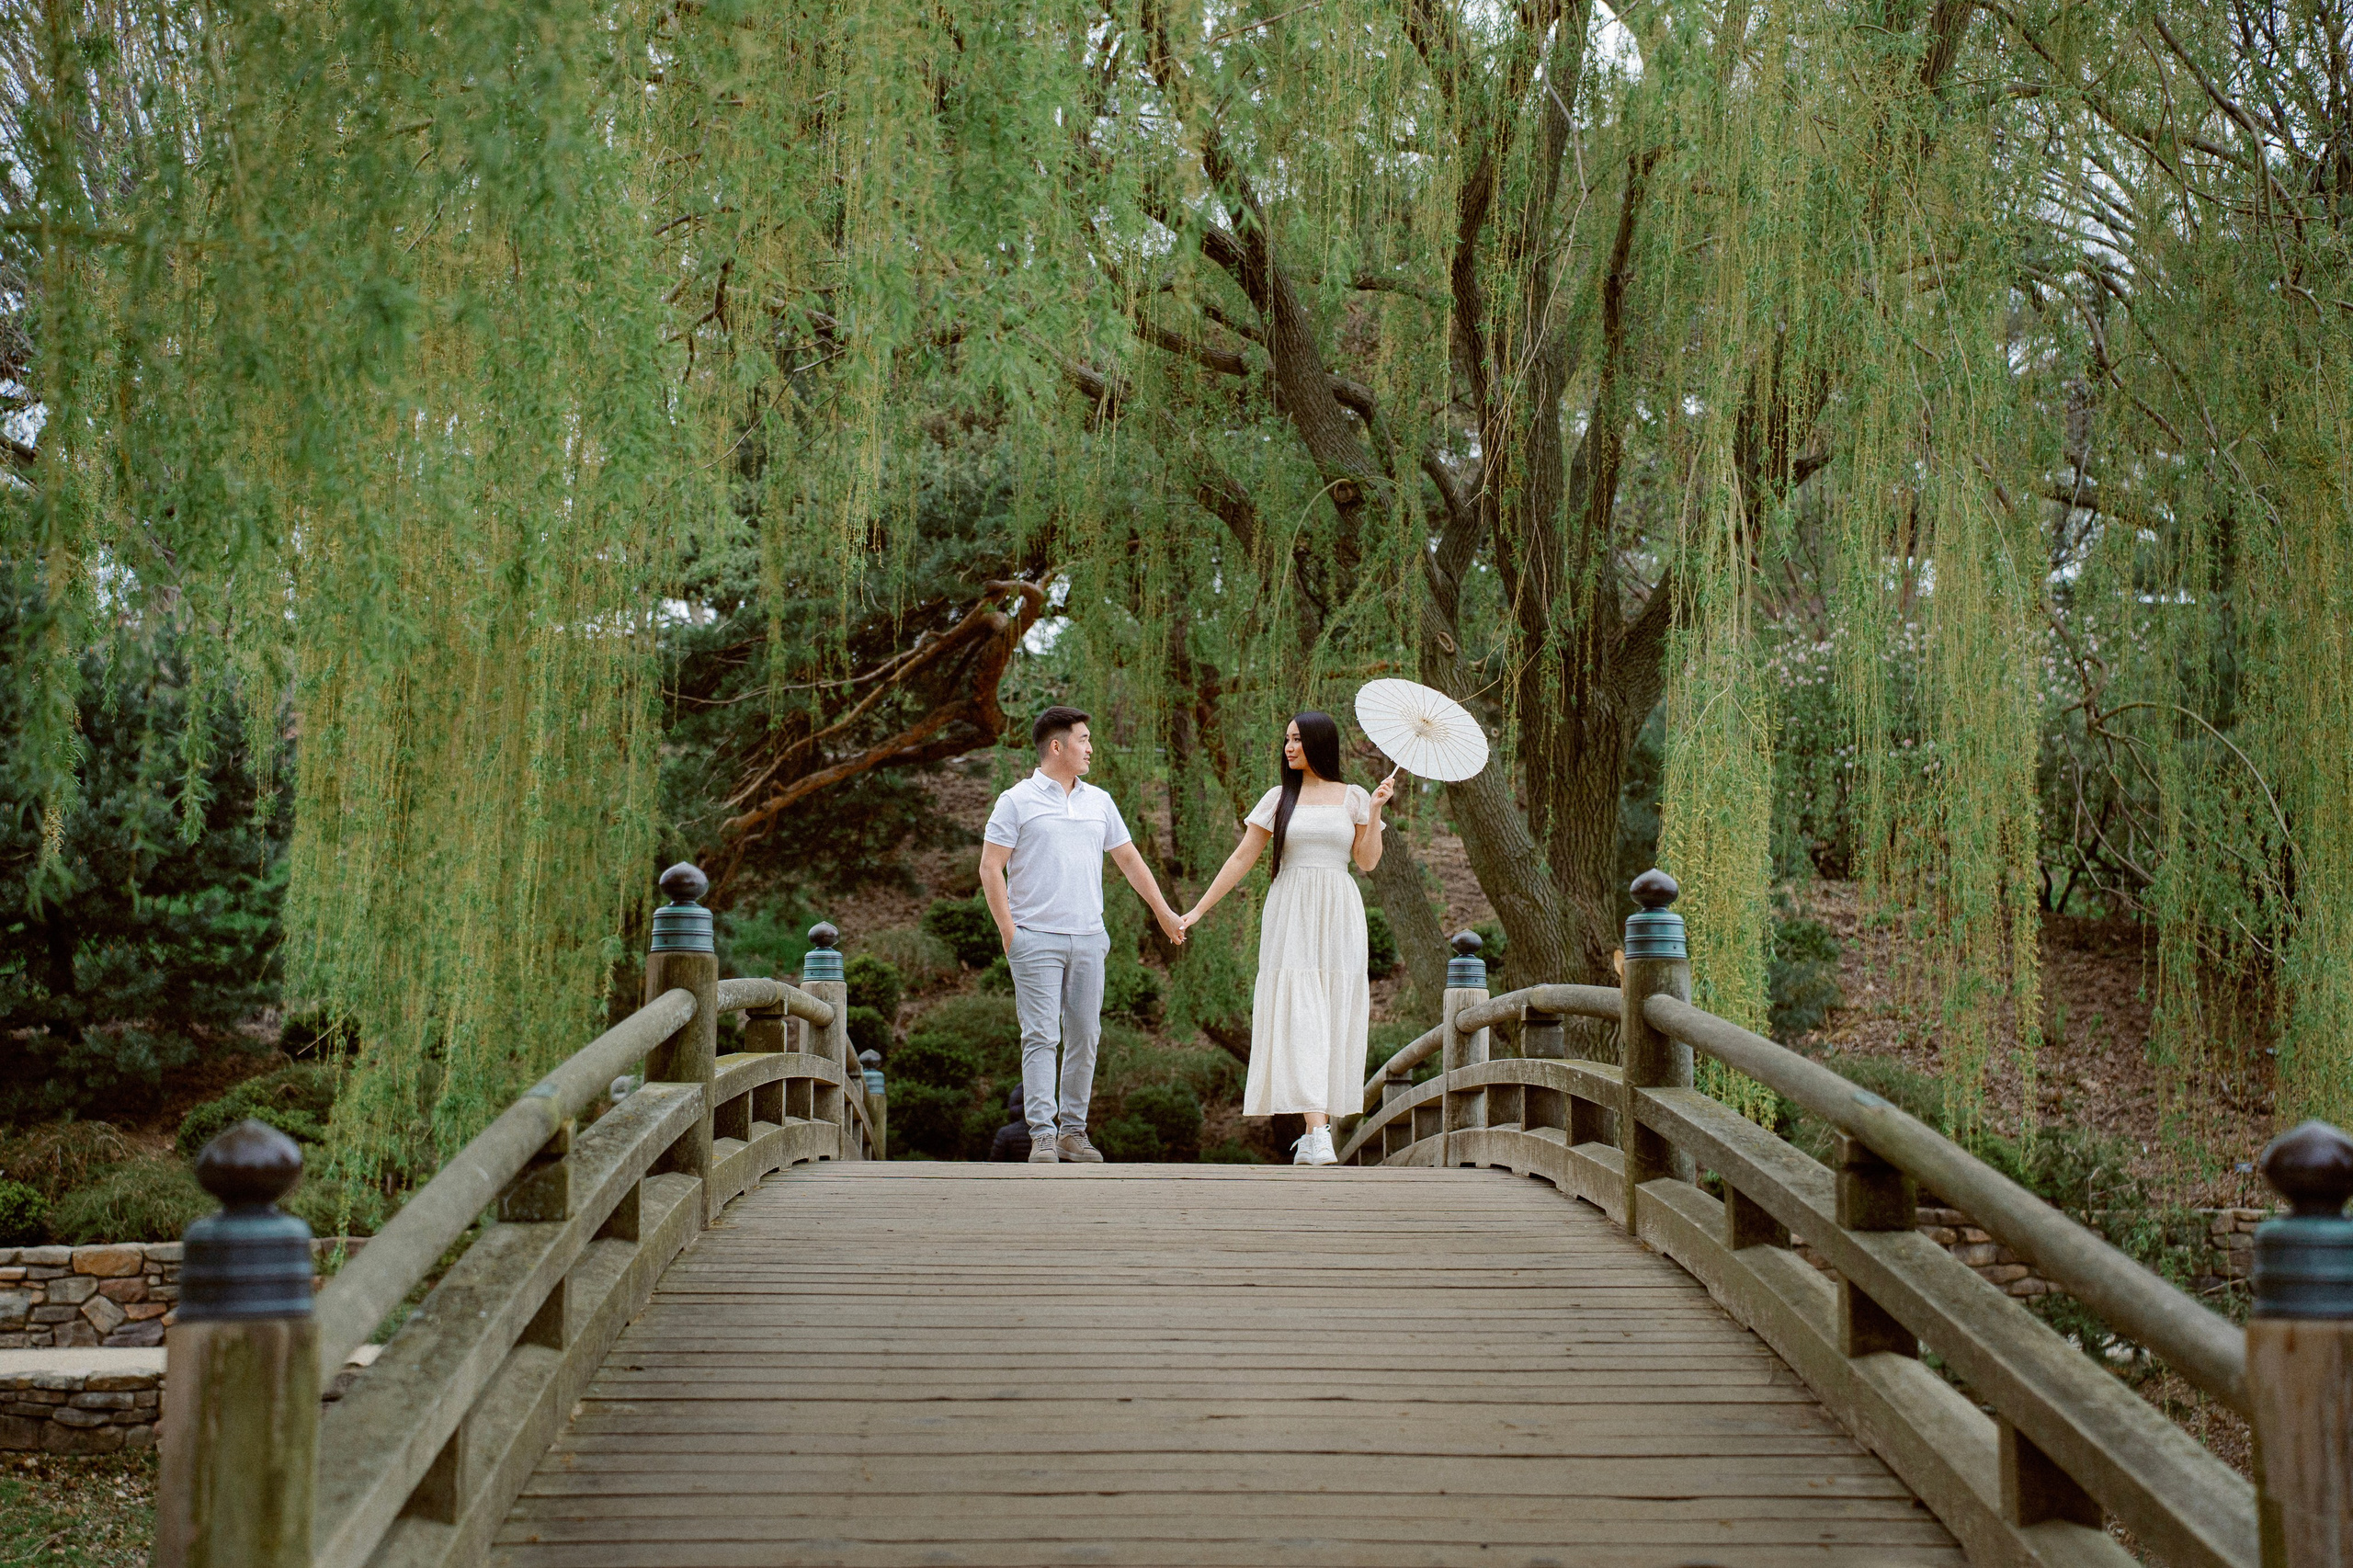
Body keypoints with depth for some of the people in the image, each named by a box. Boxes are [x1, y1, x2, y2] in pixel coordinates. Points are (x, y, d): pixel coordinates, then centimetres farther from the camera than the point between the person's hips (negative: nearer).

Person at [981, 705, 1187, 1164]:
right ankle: (1042, 1135, -11)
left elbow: (1129, 859, 22)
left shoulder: (1099, 802, 15)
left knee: (1084, 1037, 5)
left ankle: (1073, 1130, 13)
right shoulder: (1017, 801, -1)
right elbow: (990, 868, -3)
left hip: (1089, 938, 5)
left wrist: (1164, 911, 21)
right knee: (1041, 1036, -10)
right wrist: (1008, 933, -9)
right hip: (1037, 938, -5)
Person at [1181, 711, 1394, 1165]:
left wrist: (1376, 809, -8)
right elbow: (1242, 858, 8)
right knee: (1299, 1018, -13)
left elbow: (1368, 860, 2)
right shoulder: (1279, 799, 8)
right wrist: (1198, 910, 5)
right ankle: (1315, 1135, -22)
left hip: (1339, 916, 1)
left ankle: (1320, 1126, 9)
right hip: (1290, 914, -1)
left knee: (1334, 1020, 0)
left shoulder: (1353, 798, 9)